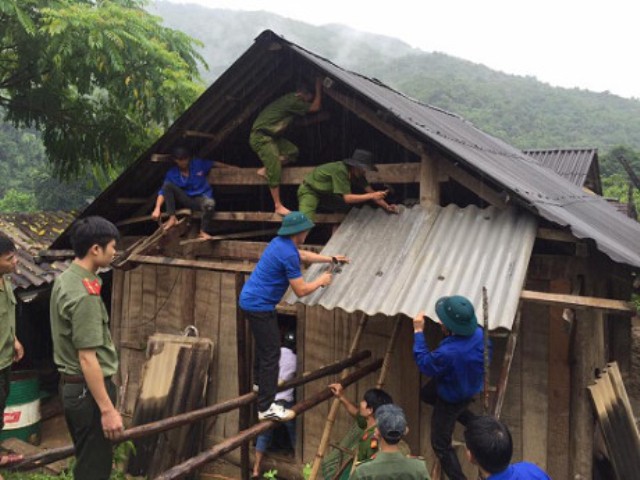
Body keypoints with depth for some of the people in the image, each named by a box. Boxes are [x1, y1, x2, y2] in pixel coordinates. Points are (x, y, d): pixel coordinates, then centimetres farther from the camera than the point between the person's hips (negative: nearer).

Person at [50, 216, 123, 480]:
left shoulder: (65, 279, 6)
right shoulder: (84, 294, -24)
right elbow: (87, 358, -25)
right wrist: (107, 409, -22)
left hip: (71, 385, 10)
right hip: (87, 389, -10)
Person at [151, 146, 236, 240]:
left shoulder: (198, 164, -2)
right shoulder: (172, 173, -3)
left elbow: (214, 163, 12)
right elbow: (163, 191, -9)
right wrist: (157, 209, -22)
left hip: (201, 198, -1)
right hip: (185, 200, 2)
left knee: (210, 203, -40)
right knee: (167, 185, -22)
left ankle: (203, 231, -17)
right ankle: (172, 218, -21)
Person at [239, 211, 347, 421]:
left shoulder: (280, 242, 7)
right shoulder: (288, 254, -23)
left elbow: (304, 255, 27)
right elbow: (301, 290, -18)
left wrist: (331, 259, 32)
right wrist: (321, 280, -1)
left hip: (250, 298, 11)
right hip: (259, 305, -11)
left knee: (265, 344, 28)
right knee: (271, 353, -6)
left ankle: (262, 381, 48)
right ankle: (266, 408, 0)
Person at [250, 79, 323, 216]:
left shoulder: (290, 100, 12)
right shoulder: (292, 101, -17)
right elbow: (315, 107, -12)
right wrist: (319, 88, -5)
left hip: (271, 135, 10)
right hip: (260, 137, -10)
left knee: (292, 151, 3)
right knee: (275, 170, -12)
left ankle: (265, 169, 7)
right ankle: (278, 206, -7)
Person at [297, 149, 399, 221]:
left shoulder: (358, 173, -10)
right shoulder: (340, 170, -34)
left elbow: (369, 190, -6)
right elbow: (346, 198, -36)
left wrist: (386, 206, -15)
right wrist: (372, 196, -38)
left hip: (325, 193, 9)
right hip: (310, 191, -8)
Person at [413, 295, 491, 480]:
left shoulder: (448, 353, -45)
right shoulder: (479, 333, -25)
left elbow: (425, 365, -23)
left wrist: (418, 332, -21)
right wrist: (447, 329, -11)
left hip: (451, 399, -7)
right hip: (471, 386, 7)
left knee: (440, 444, 12)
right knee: (426, 394, 34)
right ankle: (474, 423, 38)